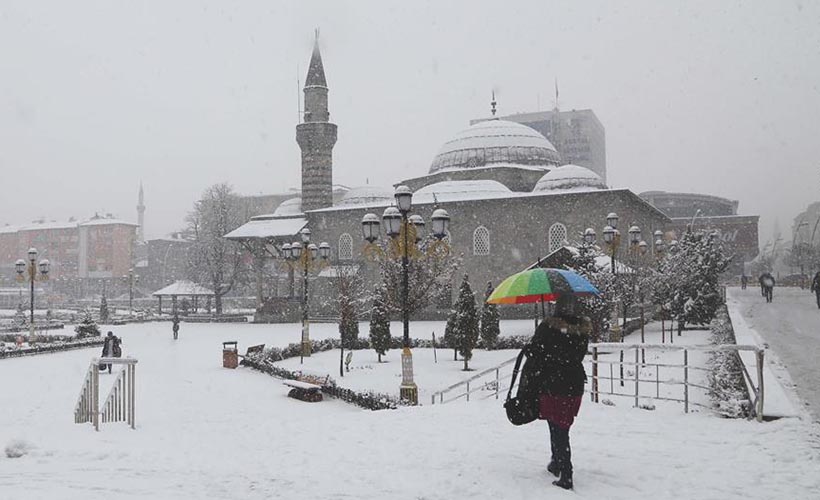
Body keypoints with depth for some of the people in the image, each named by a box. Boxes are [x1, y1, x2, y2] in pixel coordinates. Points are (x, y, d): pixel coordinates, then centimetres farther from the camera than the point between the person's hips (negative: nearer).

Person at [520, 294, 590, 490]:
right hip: (574, 387, 5)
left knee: (558, 431, 2)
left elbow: (534, 355, -13)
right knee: (562, 427, 21)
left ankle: (566, 476, 1)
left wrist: (526, 382, -3)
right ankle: (556, 464, 35)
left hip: (550, 386, -5)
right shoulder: (583, 330, 0)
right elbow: (579, 357, 10)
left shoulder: (547, 327, -14)